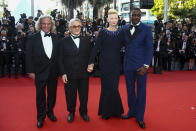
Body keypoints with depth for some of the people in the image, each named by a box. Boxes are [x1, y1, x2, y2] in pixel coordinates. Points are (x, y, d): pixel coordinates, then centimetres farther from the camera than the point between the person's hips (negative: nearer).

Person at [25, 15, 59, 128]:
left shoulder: (55, 38, 3)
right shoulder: (33, 38, -4)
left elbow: (58, 54, 3)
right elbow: (29, 56, -4)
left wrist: (59, 70, -1)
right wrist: (31, 71, -8)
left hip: (53, 72, 3)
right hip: (40, 72, -2)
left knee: (52, 94, 15)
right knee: (40, 95, 9)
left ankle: (50, 112, 35)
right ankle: (41, 117, 24)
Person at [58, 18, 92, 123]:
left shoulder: (86, 40, 8)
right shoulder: (64, 41, 2)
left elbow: (90, 56, 9)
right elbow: (60, 60, -1)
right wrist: (63, 73, -7)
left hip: (84, 74, 2)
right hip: (69, 74, -1)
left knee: (84, 95, 12)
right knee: (70, 95, 10)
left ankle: (83, 112, 33)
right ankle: (71, 112, 32)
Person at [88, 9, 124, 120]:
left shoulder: (120, 33, 6)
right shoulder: (103, 32, -4)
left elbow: (121, 47, 11)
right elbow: (96, 48, -7)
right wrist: (91, 62, -12)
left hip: (116, 63, 3)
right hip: (105, 63, -3)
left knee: (113, 86, 10)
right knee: (109, 86, -1)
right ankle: (107, 111, 15)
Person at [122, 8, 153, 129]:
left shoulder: (146, 29, -5)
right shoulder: (125, 28, 6)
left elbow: (150, 48, -7)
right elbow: (123, 44, 8)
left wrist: (146, 65, -14)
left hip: (141, 65, -3)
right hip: (128, 64, 3)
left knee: (141, 91, 6)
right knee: (130, 90, 14)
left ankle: (140, 117, 19)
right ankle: (132, 111, 32)